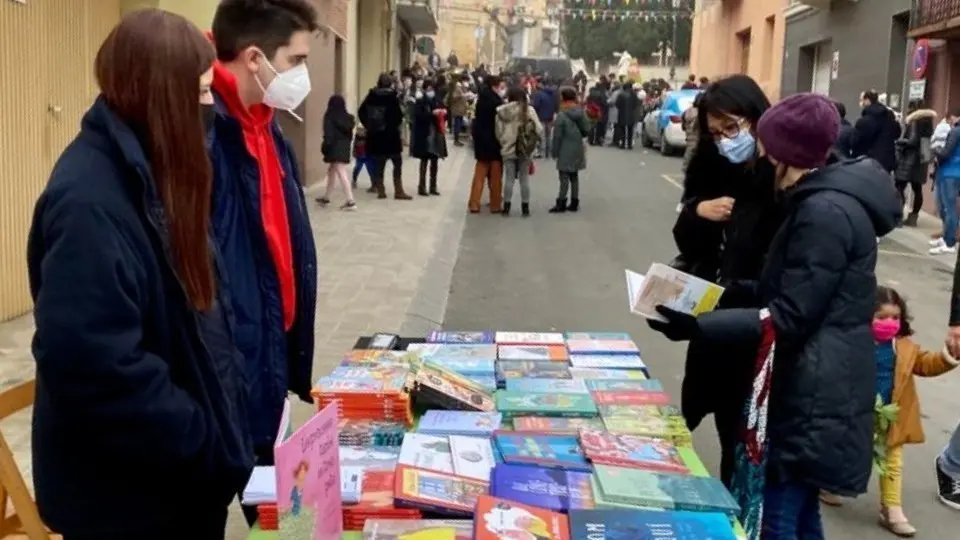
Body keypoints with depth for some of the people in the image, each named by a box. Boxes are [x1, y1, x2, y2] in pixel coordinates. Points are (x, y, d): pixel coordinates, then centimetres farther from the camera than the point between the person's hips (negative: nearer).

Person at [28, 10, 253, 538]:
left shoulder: (151, 170, 5)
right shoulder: (89, 201, -26)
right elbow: (97, 370, -31)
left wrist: (218, 430, 7)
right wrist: (209, 446, -21)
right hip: (127, 491, -9)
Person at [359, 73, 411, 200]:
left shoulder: (371, 95, 3)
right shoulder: (392, 96, -9)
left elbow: (361, 112, 5)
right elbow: (398, 115, -15)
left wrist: (368, 125, 11)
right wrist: (397, 126, 2)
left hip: (374, 134, 4)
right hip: (390, 134, -4)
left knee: (378, 164, 10)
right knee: (397, 163, 5)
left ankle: (380, 190, 11)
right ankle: (398, 191, 2)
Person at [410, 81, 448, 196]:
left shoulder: (437, 101, 10)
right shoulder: (419, 102, -4)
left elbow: (443, 114, 18)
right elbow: (418, 116, -17)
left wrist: (443, 113, -4)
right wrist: (432, 114, -22)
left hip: (436, 135, 5)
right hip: (424, 135, -5)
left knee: (435, 161, 8)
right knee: (425, 160, -4)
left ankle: (433, 186, 16)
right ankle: (422, 187, 1)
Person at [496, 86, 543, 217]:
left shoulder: (502, 111, -6)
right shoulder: (529, 110, -5)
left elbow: (499, 131, -5)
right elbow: (538, 129, -6)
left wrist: (503, 143, 9)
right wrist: (535, 143, 9)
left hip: (508, 149, 0)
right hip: (525, 149, 0)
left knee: (509, 178, 7)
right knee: (524, 179, 8)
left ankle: (506, 207, 9)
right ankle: (525, 207, 11)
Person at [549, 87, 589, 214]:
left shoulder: (562, 115, -15)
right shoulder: (581, 113, 2)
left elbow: (557, 136, -14)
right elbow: (587, 131, 7)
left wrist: (554, 151, -5)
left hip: (565, 151, -6)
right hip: (577, 150, 6)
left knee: (564, 177, -3)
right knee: (574, 176, 12)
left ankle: (561, 203, -2)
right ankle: (574, 203, 15)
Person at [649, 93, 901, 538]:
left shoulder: (825, 212, -20)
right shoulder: (824, 200, 12)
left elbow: (789, 318, -21)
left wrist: (697, 327, -22)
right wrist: (742, 290, 11)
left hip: (813, 395, -11)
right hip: (809, 389, 11)